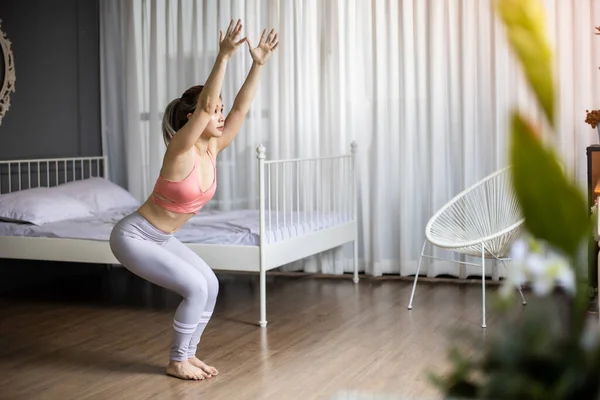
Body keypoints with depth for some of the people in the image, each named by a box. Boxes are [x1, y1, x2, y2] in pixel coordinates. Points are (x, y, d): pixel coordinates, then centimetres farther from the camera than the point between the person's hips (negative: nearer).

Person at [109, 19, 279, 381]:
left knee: (210, 284, 1)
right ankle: (177, 362, 3)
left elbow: (241, 109, -5)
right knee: (195, 287, -14)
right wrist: (224, 57, -46)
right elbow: (205, 104, -39)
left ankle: (188, 354, 16)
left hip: (161, 238, 9)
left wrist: (258, 63, -11)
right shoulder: (181, 150, -25)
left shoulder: (212, 149, -3)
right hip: (132, 236, -8)